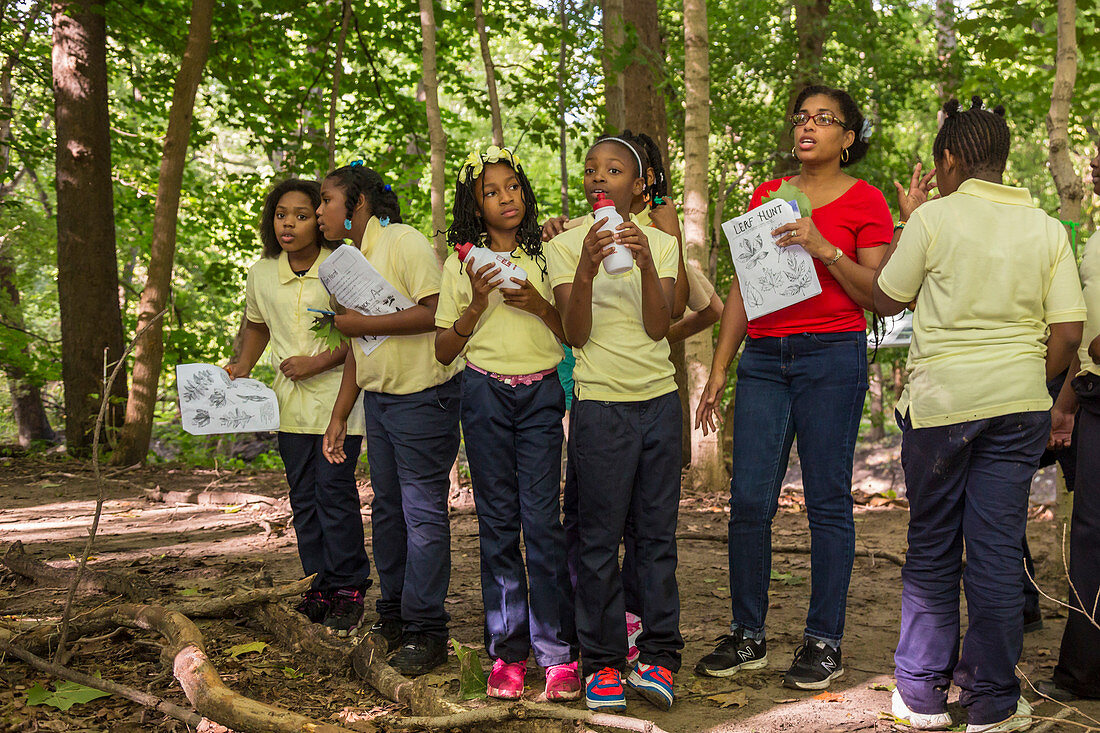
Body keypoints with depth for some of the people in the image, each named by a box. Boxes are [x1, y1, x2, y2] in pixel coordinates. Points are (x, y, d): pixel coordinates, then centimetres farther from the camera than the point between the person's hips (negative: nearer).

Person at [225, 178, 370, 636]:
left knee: (334, 491, -7)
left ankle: (348, 589, 5)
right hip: (291, 401, 5)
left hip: (337, 396, -5)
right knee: (304, 496, 10)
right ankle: (320, 586, 21)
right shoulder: (262, 274, 4)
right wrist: (243, 366, 7)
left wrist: (318, 362, -16)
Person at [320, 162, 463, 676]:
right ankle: (392, 617, 24)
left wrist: (364, 323, -18)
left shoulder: (404, 242, -12)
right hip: (378, 398, 9)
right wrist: (339, 416, 15)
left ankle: (426, 632, 1)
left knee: (422, 511, -5)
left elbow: (436, 313, -23)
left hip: (424, 396, -8)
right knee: (387, 508, 13)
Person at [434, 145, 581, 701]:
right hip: (485, 394, 1)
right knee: (498, 522, 3)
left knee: (541, 519, -7)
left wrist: (540, 305, -9)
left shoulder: (546, 255, 8)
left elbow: (573, 333, 8)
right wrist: (476, 305, -7)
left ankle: (557, 652, -1)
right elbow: (443, 350, 7)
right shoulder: (462, 264, 9)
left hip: (541, 393, -1)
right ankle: (508, 649, 10)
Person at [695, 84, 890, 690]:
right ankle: (748, 635, 13)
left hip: (833, 355, -4)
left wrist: (823, 248, -15)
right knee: (749, 499, 0)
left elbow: (881, 296, -2)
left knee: (827, 501, 0)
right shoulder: (767, 195, 15)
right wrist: (718, 371, 11)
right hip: (763, 357, 4)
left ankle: (824, 643, 10)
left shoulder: (865, 201, 3)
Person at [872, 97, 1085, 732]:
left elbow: (886, 300, 5)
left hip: (941, 400, -2)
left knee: (932, 547, 10)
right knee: (999, 547, 7)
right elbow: (1068, 333, 0)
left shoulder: (934, 218, -6)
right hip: (1020, 404, 2)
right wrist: (1030, 384, 15)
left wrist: (909, 221, 12)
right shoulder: (1048, 228, 3)